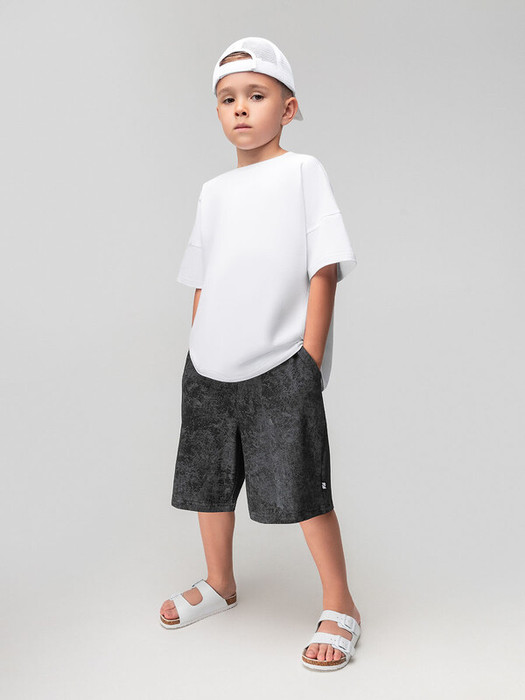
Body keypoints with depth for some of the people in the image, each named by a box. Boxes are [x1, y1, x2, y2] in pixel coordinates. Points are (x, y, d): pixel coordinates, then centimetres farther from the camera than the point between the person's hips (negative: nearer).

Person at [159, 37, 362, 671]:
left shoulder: (301, 171, -1)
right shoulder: (213, 191, 13)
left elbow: (324, 269, -7)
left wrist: (309, 362, -12)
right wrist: (198, 357, 10)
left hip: (279, 368, -6)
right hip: (209, 369, 6)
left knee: (302, 489, -5)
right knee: (209, 479, 15)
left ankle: (339, 608, 12)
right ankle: (219, 584, 36)